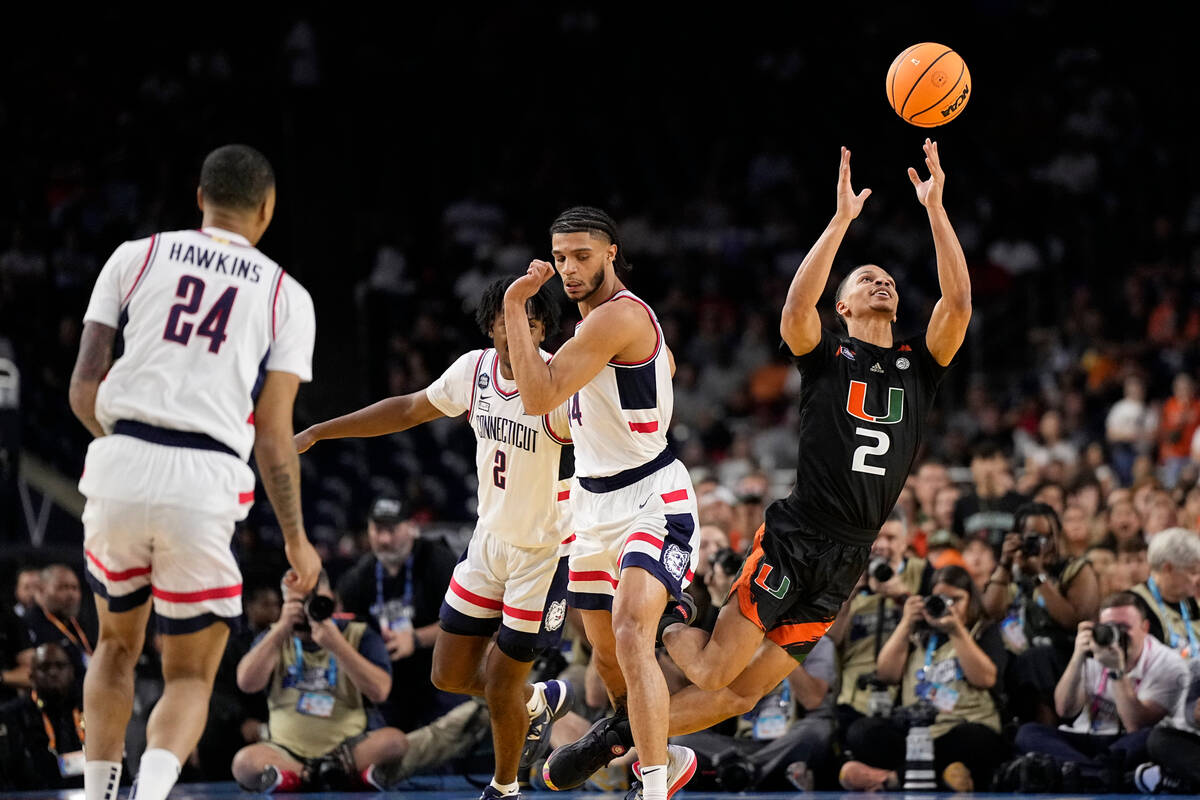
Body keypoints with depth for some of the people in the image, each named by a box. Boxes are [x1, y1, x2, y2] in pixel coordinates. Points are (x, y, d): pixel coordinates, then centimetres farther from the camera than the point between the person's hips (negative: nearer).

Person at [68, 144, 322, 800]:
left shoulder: (135, 257, 10)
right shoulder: (287, 296, 8)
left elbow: (83, 390, 8)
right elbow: (274, 437, 5)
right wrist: (295, 539, 17)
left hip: (118, 472, 2)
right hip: (206, 485, -2)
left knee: (117, 646, 26)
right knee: (190, 677, 11)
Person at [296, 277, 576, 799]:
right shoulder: (474, 369, -5)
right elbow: (408, 410, 10)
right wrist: (317, 433, 12)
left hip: (545, 551, -6)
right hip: (490, 537, 6)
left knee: (500, 688, 1)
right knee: (450, 675, 11)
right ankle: (540, 701, 40)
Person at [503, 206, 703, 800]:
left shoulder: (619, 316, -21)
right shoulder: (598, 316, 10)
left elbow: (539, 398, -26)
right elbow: (666, 362, 30)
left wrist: (515, 307, -20)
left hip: (651, 499, -10)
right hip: (594, 500, 10)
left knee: (631, 631, -29)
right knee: (605, 651, 17)